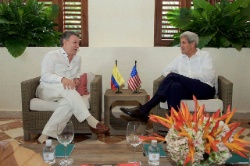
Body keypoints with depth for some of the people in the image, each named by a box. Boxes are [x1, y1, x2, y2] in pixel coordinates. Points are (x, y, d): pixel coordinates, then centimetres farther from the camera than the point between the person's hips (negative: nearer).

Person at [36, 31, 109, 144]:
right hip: (47, 89, -4)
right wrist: (62, 79, -31)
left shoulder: (77, 59, 18)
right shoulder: (51, 56, 0)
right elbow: (45, 75, -12)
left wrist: (76, 78, 3)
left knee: (69, 103, -36)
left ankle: (46, 135, -36)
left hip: (66, 93, 4)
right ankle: (90, 120, -42)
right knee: (67, 88, -38)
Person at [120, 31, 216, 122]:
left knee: (173, 77, -27)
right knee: (175, 86, -32)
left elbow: (209, 76, -10)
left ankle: (144, 110, -32)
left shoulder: (205, 56, 5)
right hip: (188, 89, 4)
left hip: (205, 89, -4)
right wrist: (169, 77, -6)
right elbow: (166, 70, 19)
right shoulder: (180, 58, 20)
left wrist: (186, 76, -13)